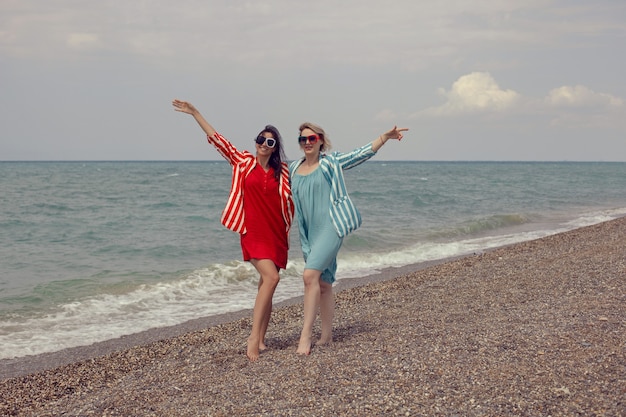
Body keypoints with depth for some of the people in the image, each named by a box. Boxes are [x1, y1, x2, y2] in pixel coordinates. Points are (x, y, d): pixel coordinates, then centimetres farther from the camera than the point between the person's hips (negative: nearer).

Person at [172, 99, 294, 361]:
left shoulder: (282, 172, 8)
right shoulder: (243, 162, 3)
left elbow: (291, 198, 18)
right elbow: (217, 139, 3)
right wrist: (194, 113, 1)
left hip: (276, 233, 3)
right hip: (253, 231, -3)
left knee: (265, 285, 6)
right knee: (270, 278, -21)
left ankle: (261, 340, 14)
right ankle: (253, 337, -16)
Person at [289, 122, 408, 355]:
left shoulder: (331, 162, 2)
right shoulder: (293, 169, 13)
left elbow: (362, 154, -1)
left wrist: (385, 137, -9)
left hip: (331, 227, -5)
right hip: (309, 233, 5)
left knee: (310, 275, -20)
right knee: (323, 284, 10)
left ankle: (306, 334, -18)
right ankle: (326, 335, 18)